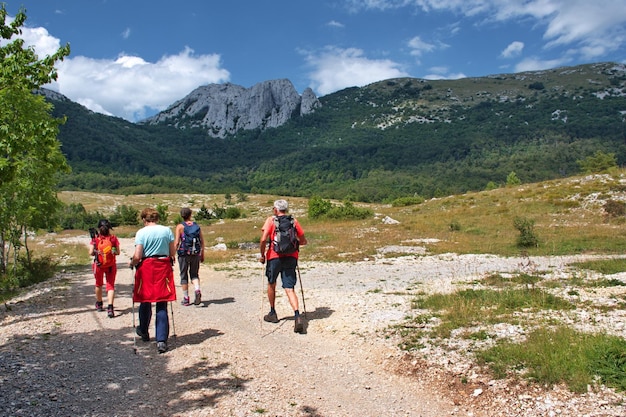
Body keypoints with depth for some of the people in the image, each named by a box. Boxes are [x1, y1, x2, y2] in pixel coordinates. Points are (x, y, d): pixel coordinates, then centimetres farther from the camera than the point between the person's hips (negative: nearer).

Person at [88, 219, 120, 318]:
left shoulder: (95, 239, -8)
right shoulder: (113, 238, -7)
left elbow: (91, 253, -11)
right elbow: (117, 252, -3)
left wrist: (96, 252, 9)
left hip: (98, 265, 1)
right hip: (111, 265, -1)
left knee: (99, 284, 22)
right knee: (111, 285, 2)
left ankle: (99, 304, 40)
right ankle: (110, 307, -16)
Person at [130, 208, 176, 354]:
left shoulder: (141, 232, -4)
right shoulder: (167, 230, 2)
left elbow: (137, 256, -10)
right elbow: (173, 253, 4)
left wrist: (132, 263, 10)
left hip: (146, 268, -1)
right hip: (163, 267, 1)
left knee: (145, 302, 18)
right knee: (162, 306, 2)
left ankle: (144, 332, 39)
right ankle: (161, 341, -3)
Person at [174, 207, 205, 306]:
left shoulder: (180, 227, -5)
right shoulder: (197, 226, 4)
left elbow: (176, 243, -10)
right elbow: (202, 241, 4)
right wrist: (202, 254, 13)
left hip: (184, 254, -2)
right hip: (196, 254, 2)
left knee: (184, 276, 11)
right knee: (194, 274, 16)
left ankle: (186, 298, 15)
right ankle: (197, 290, -11)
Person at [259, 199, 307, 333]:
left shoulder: (271, 220, -1)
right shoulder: (294, 221, 8)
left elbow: (263, 239, -13)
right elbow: (303, 241, 11)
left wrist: (262, 255, 0)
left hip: (275, 256, -2)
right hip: (291, 257, 2)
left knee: (271, 284, 21)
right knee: (290, 289, 1)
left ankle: (272, 314, 33)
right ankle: (297, 316, -19)